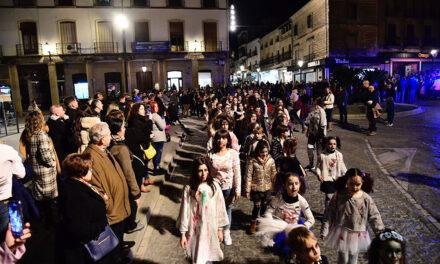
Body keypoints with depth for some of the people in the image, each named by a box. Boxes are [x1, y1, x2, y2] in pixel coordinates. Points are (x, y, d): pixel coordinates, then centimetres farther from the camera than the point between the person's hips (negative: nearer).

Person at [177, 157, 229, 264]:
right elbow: (185, 211, -8)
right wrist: (183, 233, -4)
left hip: (211, 228, 1)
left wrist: (220, 229, 2)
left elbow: (220, 208, -2)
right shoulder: (189, 189, -14)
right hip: (195, 229, -1)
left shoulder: (214, 186, -10)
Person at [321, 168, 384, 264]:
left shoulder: (366, 199, -12)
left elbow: (374, 216, -3)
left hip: (357, 234, 2)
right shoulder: (339, 196, -15)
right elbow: (329, 214, -11)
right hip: (342, 233, -1)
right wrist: (324, 231, -13)